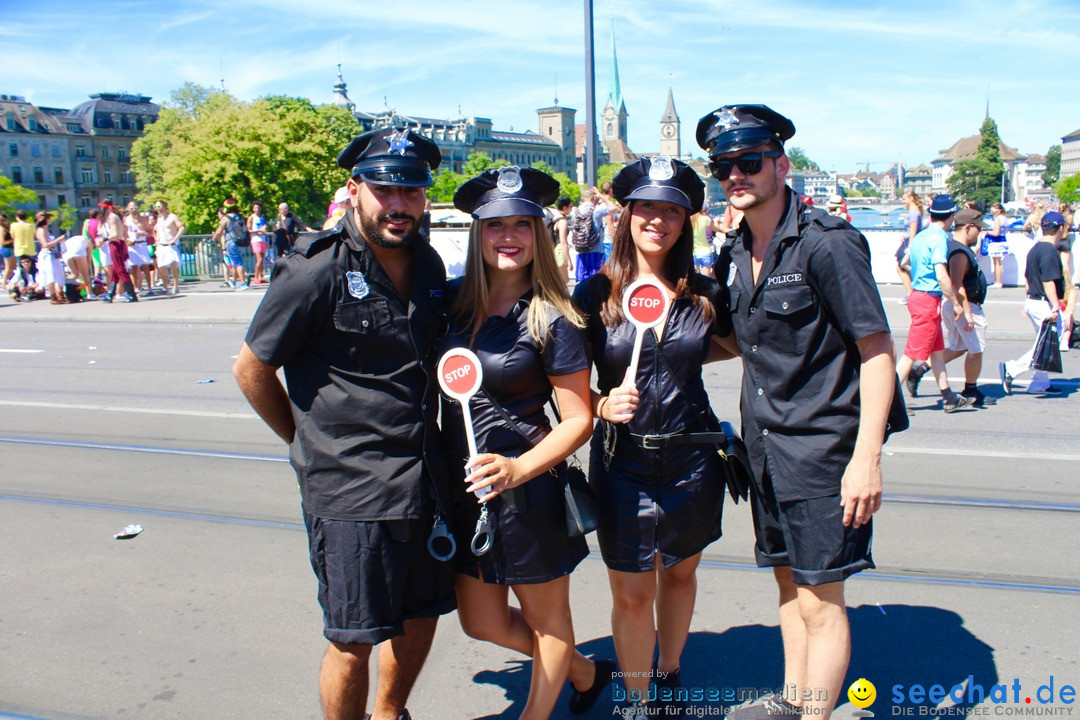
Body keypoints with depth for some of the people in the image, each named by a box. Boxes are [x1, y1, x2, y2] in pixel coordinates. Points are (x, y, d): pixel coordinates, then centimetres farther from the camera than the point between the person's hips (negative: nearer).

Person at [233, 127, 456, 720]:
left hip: (426, 482, 7)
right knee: (354, 642, 4)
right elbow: (251, 368, -6)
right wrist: (309, 441, 3)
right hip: (350, 491, -6)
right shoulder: (318, 270, -14)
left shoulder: (427, 264, 7)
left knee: (420, 618, 20)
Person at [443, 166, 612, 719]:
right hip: (463, 486, 6)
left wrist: (517, 470, -25)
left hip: (526, 488, -6)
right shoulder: (452, 299, 0)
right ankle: (585, 672, 44)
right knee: (482, 624, 19)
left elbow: (578, 419, -11)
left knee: (547, 619, 14)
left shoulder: (553, 320, -14)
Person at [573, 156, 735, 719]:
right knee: (631, 593, 5)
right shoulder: (595, 295, -6)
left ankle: (669, 675, 45)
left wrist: (684, 354, 0)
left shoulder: (704, 294, -1)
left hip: (692, 459, 3)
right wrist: (604, 404, -22)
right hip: (622, 461, -2)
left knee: (680, 572, 20)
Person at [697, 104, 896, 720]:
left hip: (823, 446, -7)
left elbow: (877, 350, -16)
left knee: (819, 600, 0)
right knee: (788, 578, 21)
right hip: (765, 446, 7)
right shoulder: (735, 255, 7)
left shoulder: (827, 242, -15)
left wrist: (866, 457, -22)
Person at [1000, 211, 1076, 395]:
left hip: (1032, 302, 10)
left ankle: (1040, 384, 21)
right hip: (1045, 305, -10)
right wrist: (1055, 307, -26)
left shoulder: (1034, 249, 12)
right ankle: (1011, 369, -10)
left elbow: (1027, 277, 18)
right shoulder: (1050, 250, -17)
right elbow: (1048, 281, -24)